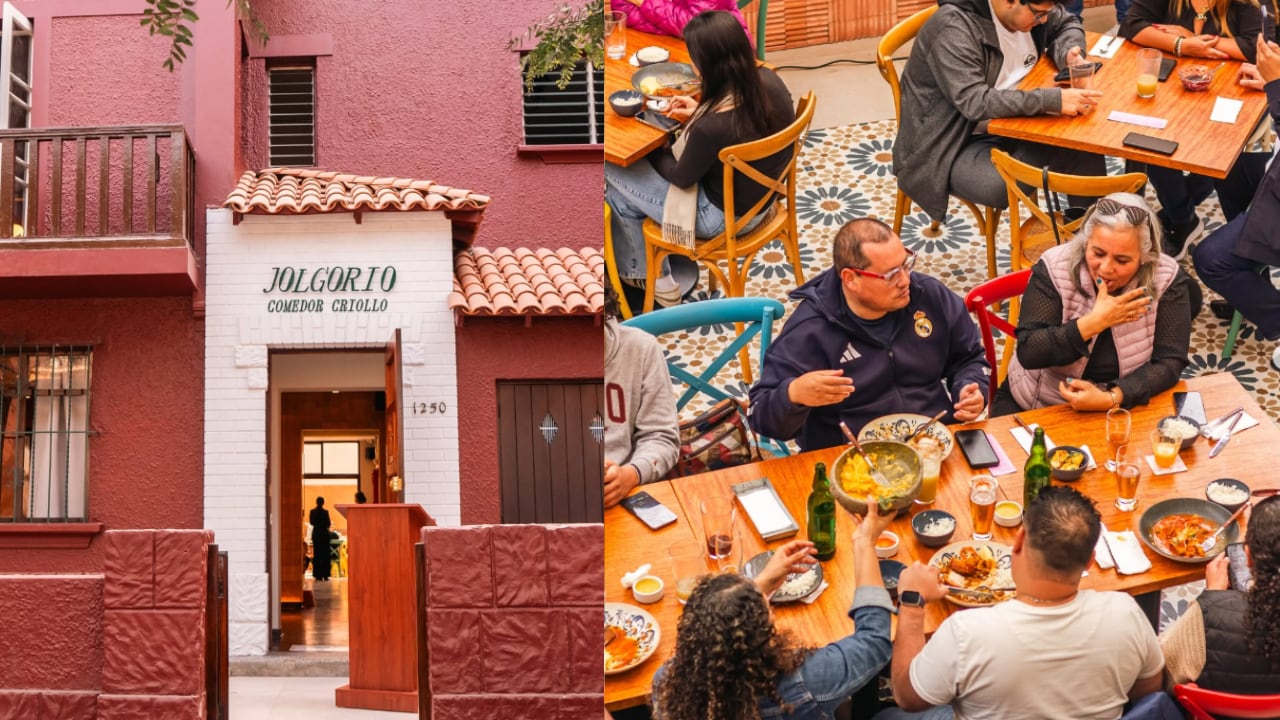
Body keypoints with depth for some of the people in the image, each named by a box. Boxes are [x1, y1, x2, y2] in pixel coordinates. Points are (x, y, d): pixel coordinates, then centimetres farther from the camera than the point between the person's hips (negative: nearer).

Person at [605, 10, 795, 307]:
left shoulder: (711, 127, -36)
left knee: (614, 172, 8)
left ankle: (646, 275, 28)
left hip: (726, 216, -8)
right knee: (645, 164, 21)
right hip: (761, 195, 8)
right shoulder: (769, 80, -15)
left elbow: (681, 177, -15)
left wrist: (650, 148, 3)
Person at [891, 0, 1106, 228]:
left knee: (1087, 155, -11)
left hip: (1009, 122, 8)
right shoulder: (954, 28, -25)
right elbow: (974, 101, -34)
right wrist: (1055, 100, -37)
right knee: (1006, 187, -33)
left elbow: (1066, 24, 19)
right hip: (951, 144, -7)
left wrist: (1070, 54, -6)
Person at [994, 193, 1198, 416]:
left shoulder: (1167, 280, -11)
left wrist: (1110, 398, -28)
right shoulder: (1053, 269, -14)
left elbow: (1169, 362, -14)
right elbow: (1028, 353, -19)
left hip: (1124, 405, 2)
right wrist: (1095, 321, -27)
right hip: (1037, 406, -2)